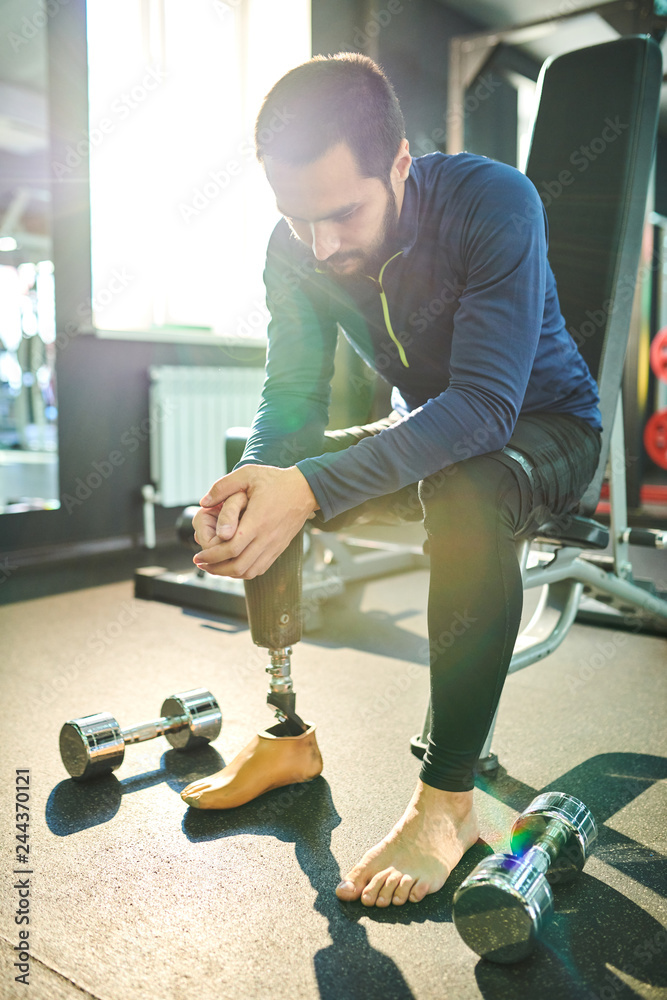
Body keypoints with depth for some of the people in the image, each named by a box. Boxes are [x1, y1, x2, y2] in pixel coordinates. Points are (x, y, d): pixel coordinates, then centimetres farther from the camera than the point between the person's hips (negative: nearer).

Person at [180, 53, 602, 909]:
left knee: (464, 492, -39)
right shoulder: (296, 248, -10)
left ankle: (448, 799, -25)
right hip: (424, 436, 6)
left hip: (546, 429, -5)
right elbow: (290, 399, -8)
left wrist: (310, 489, -46)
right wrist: (254, 486, -31)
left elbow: (484, 406, -36)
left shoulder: (494, 203, -27)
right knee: (254, 486, -8)